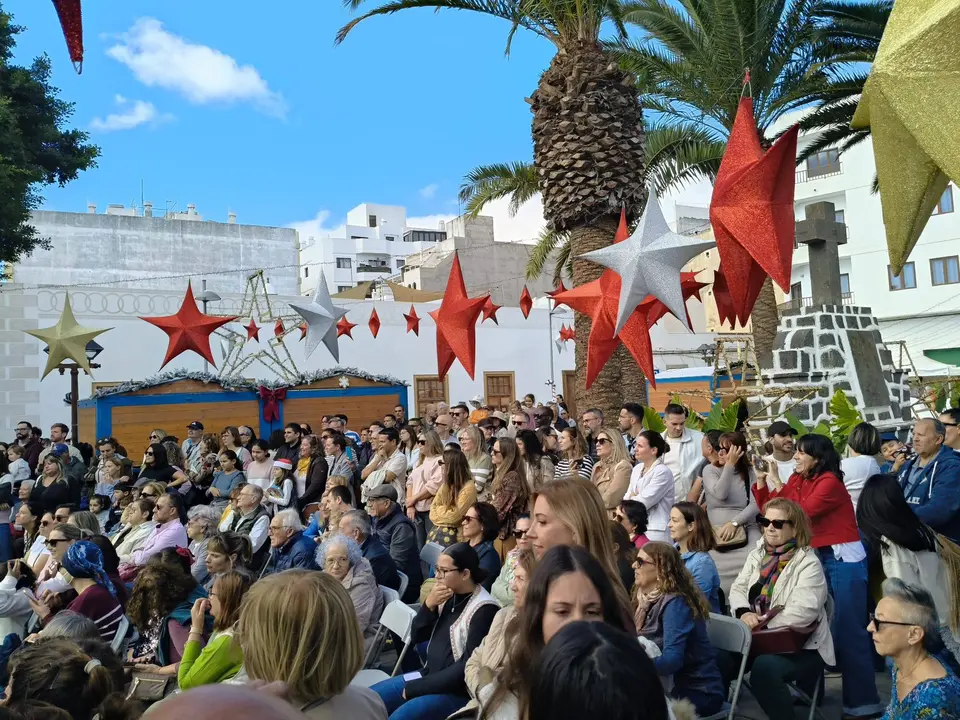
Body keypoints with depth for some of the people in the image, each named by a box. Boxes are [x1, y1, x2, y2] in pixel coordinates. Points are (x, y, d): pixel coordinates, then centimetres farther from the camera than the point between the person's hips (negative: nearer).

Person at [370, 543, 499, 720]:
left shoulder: (484, 609, -18)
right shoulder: (448, 597, 4)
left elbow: (469, 666, -20)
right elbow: (416, 636, 9)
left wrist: (415, 688, -16)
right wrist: (429, 605, -11)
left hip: (458, 691, -8)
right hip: (429, 677, 8)